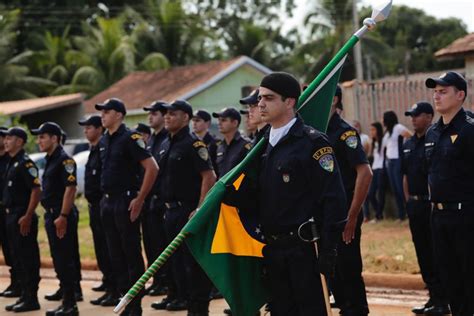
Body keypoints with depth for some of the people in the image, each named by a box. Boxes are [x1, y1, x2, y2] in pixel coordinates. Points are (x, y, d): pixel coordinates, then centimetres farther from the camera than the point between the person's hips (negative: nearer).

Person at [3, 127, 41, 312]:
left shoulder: (25, 163, -13)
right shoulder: (12, 163, 16)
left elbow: (36, 190, -20)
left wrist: (28, 216, -24)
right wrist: (10, 215, 17)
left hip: (23, 218, -10)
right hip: (12, 216, 10)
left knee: (28, 259, -5)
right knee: (18, 259, 13)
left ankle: (31, 299, -1)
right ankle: (25, 296, 20)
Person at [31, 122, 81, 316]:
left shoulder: (64, 160, -13)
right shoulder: (50, 160, 17)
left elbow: (70, 188, -20)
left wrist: (63, 216, -24)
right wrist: (51, 216, 18)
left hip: (62, 217, -10)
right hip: (51, 216, 10)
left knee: (65, 260, -6)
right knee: (59, 260, 12)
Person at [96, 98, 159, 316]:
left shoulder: (130, 138, -12)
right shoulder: (104, 141, 13)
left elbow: (152, 167, -18)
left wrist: (139, 199, -18)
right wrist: (106, 198, 16)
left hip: (126, 202, -8)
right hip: (108, 203, 9)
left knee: (132, 254, -3)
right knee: (116, 255, 10)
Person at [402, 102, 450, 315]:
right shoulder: (408, 145, 15)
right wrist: (408, 200, 13)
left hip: (432, 203, -8)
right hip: (414, 204, 8)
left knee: (436, 252, -6)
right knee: (422, 252, 11)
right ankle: (433, 297, 19)